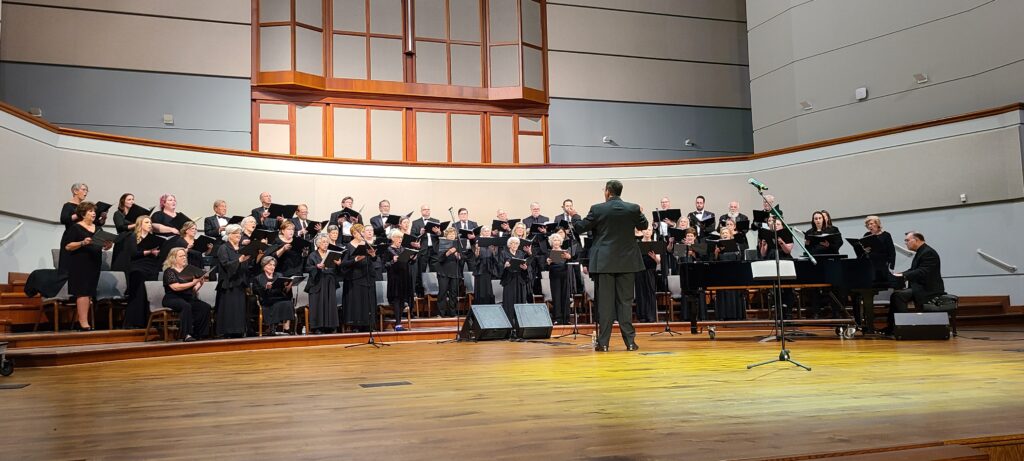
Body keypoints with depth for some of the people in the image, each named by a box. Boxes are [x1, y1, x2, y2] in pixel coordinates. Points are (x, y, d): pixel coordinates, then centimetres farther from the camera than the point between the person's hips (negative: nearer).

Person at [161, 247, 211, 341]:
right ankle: (186, 335, -38)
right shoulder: (169, 271, -2)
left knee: (206, 307, -21)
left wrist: (199, 283, -3)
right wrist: (193, 283, -20)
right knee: (186, 306, -38)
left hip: (189, 298, 6)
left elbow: (198, 282, 21)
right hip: (173, 299, -6)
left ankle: (197, 334, -20)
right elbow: (176, 287, -16)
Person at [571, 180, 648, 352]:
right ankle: (630, 341, 6)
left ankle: (603, 342, 3)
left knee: (605, 301, 2)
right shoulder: (633, 208, -2)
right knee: (625, 301, 6)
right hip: (627, 261, 2)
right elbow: (644, 225, 14)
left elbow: (580, 228, 1)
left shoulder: (597, 209, -7)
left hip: (604, 262, -1)